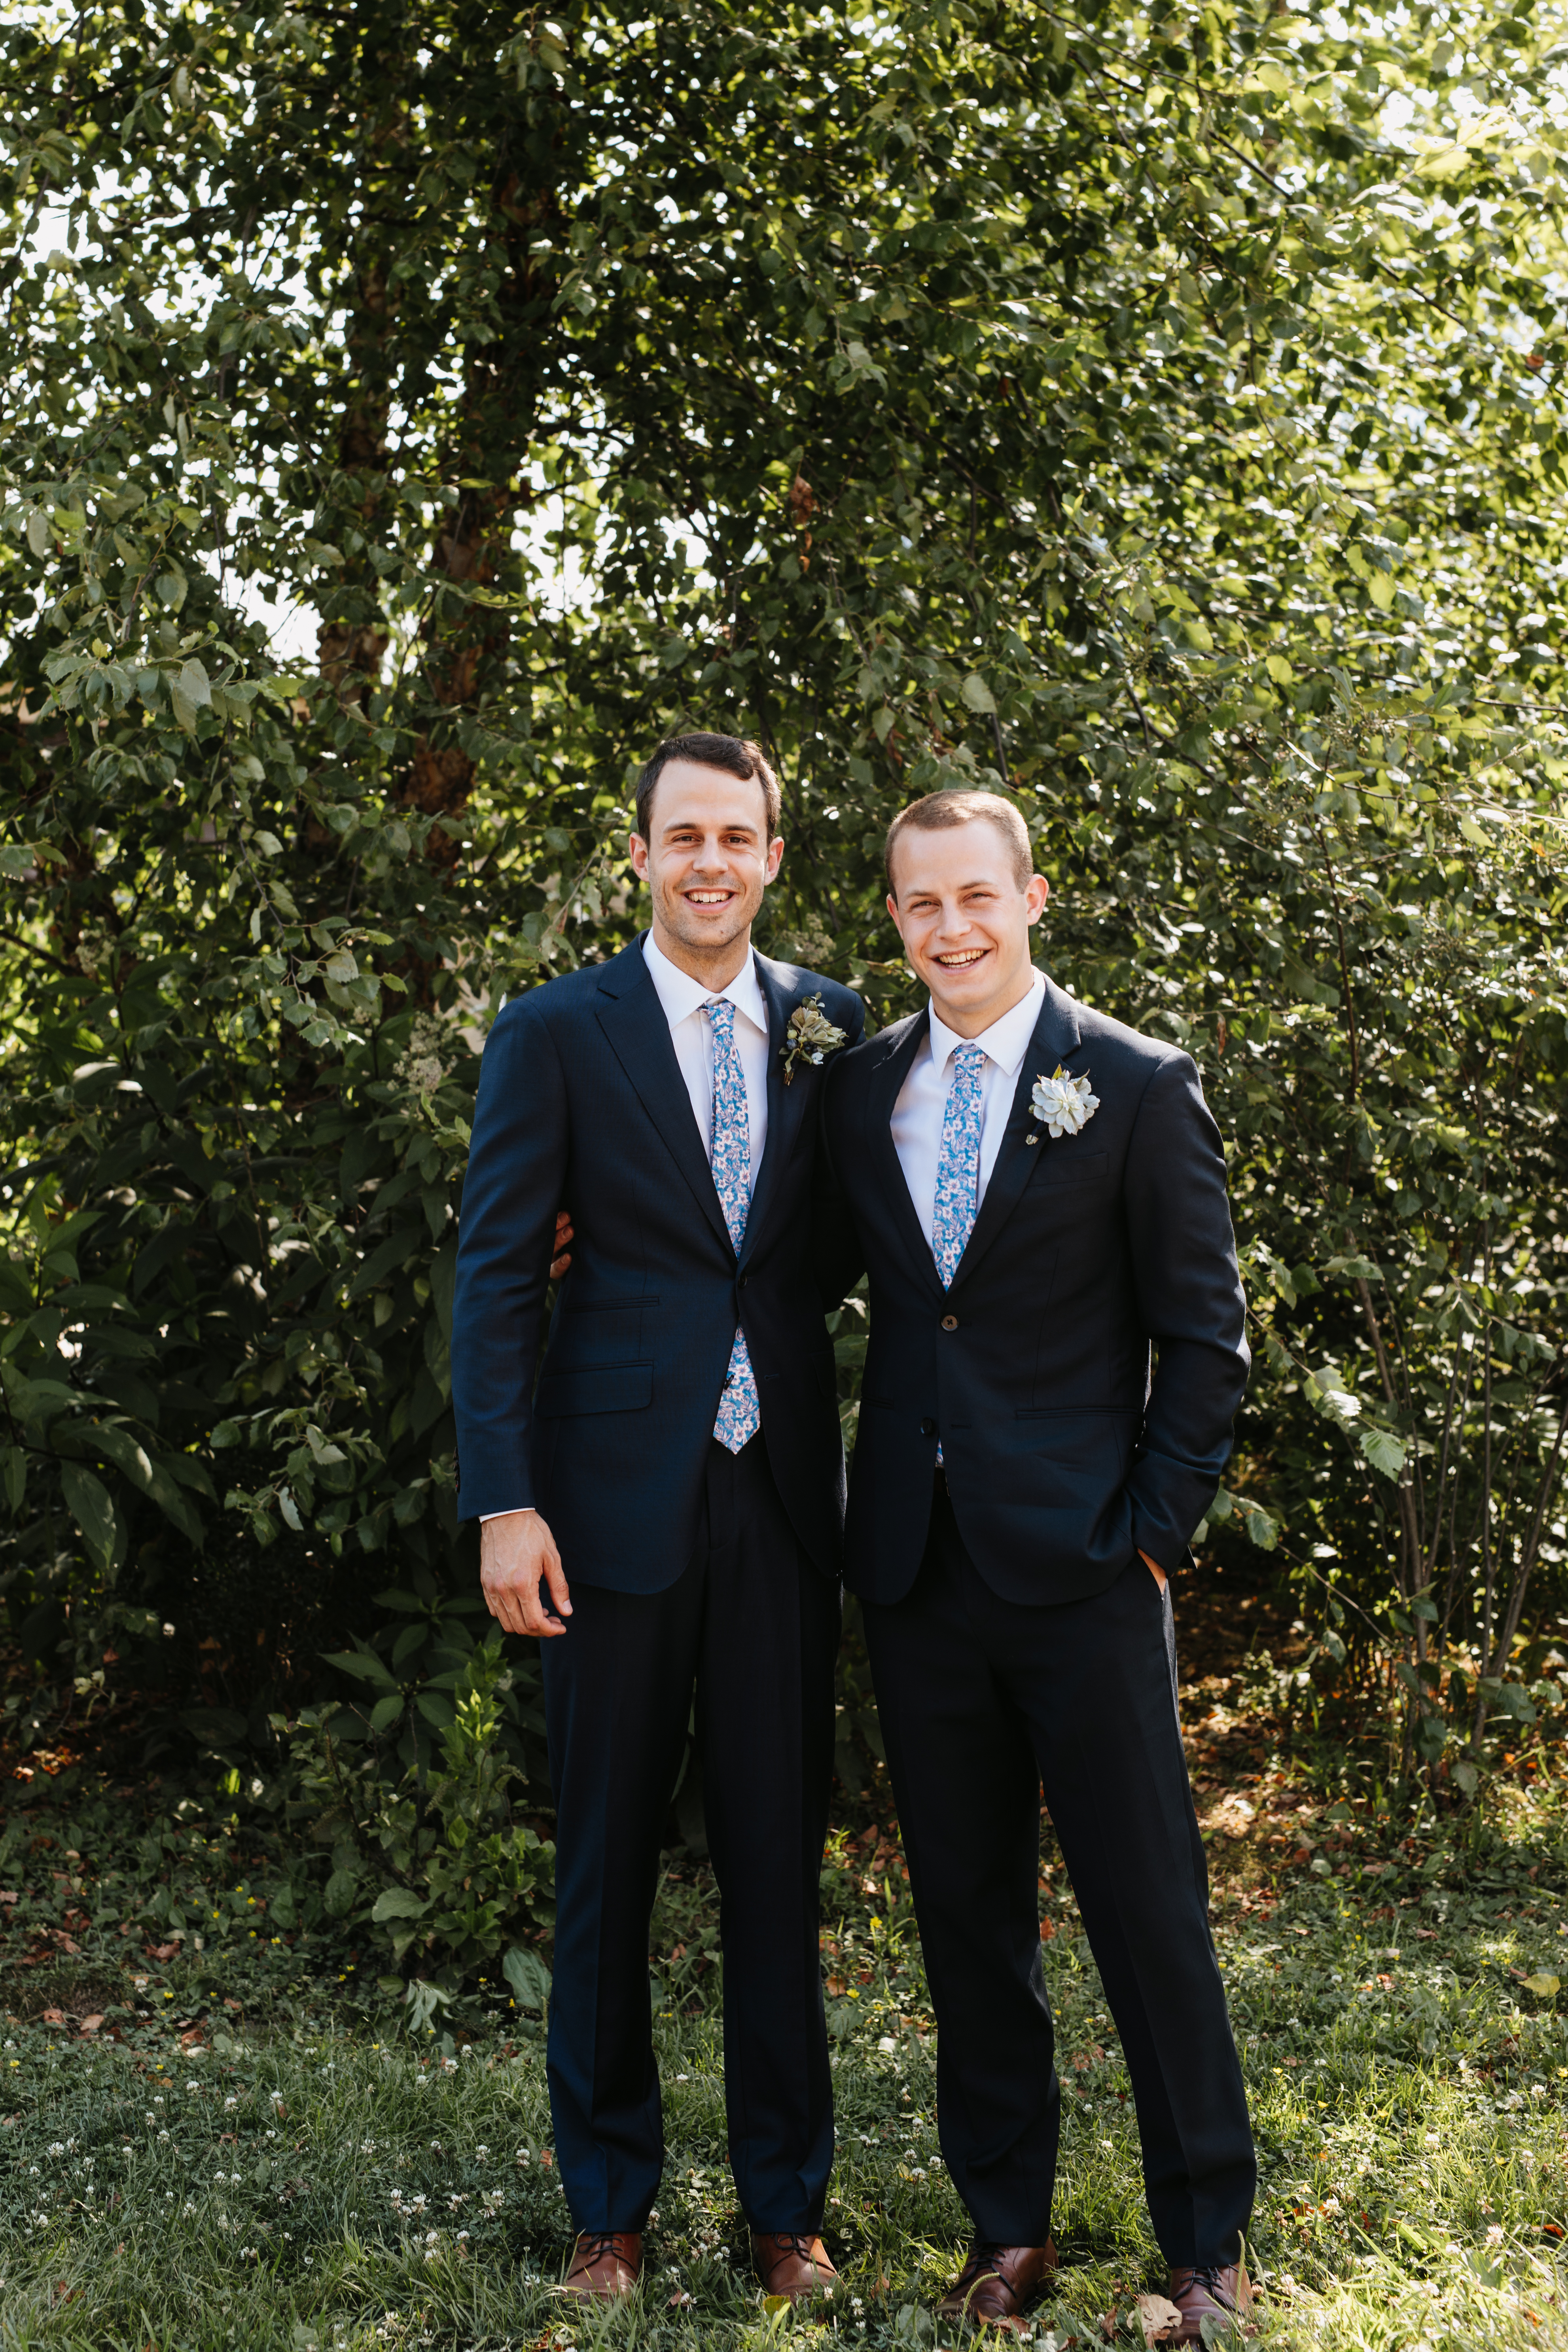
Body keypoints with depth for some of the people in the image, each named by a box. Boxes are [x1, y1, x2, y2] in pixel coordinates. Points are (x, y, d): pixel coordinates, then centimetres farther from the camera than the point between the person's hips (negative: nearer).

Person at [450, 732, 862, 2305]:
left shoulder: (828, 1029, 7)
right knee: (606, 1861, 8)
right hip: (619, 1495, -2)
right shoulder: (558, 1033, -2)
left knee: (779, 1852, 10)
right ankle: (608, 2201, 24)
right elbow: (496, 1276, -4)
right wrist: (502, 1503, -11)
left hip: (781, 1495, 2)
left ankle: (784, 2201, 24)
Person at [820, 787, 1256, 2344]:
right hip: (916, 1567, 4)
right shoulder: (859, 1088, 9)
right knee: (964, 1909, 12)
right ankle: (1008, 2226, 26)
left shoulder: (1135, 1088, -4)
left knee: (1147, 1908, 2)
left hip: (1079, 1567, -4)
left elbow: (1204, 1333, -2)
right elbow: (823, 1272, 16)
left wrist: (1154, 1529, -8)